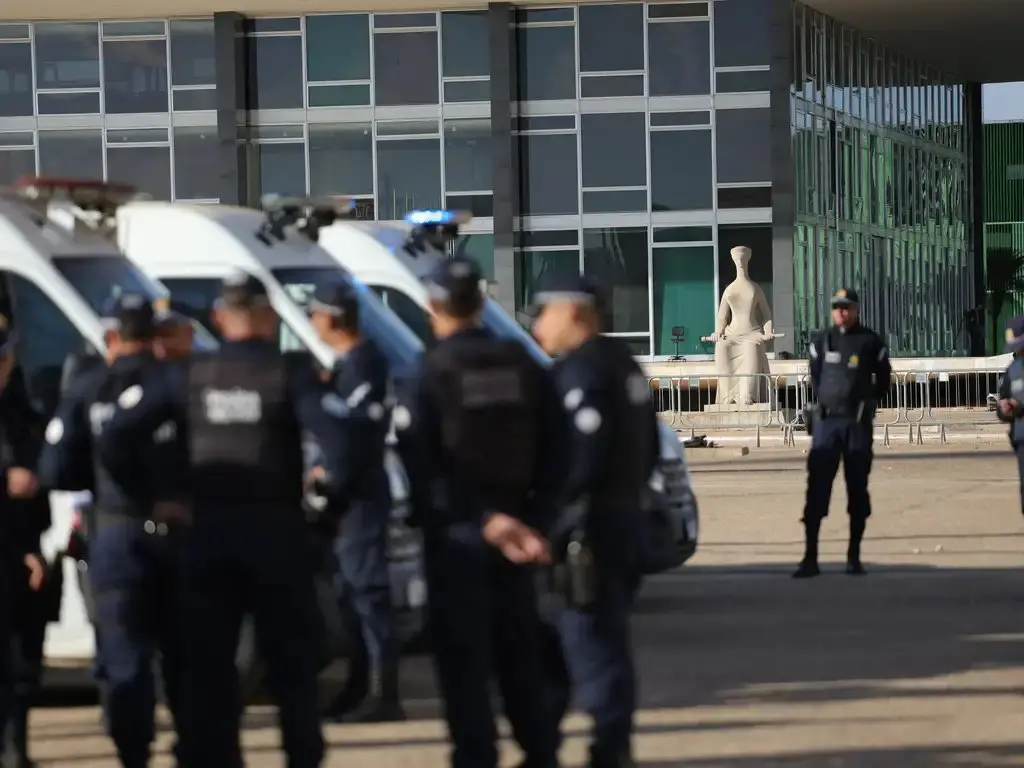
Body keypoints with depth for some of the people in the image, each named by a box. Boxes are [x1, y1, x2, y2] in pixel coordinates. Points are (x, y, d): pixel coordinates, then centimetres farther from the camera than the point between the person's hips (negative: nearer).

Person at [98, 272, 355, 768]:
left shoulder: (187, 376, 1)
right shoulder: (289, 374, -7)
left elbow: (116, 438, -4)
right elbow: (335, 435, -22)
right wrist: (333, 486, -4)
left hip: (208, 531, 2)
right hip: (275, 530, -2)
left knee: (208, 662, 7)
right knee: (292, 658, 11)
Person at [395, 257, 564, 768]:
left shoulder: (428, 373, -8)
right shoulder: (525, 367, 5)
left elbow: (420, 463, -15)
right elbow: (552, 452, 3)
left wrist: (481, 519, -14)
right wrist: (535, 522, -2)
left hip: (454, 531, -4)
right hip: (516, 523, 4)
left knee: (463, 654, -1)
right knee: (520, 649, 14)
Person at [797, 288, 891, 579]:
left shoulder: (871, 342, 0)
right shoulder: (821, 341, 6)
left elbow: (883, 379, 12)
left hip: (858, 423, -1)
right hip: (826, 421, 1)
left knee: (857, 489, 3)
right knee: (817, 489, -6)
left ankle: (854, 557, 10)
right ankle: (810, 557, -8)